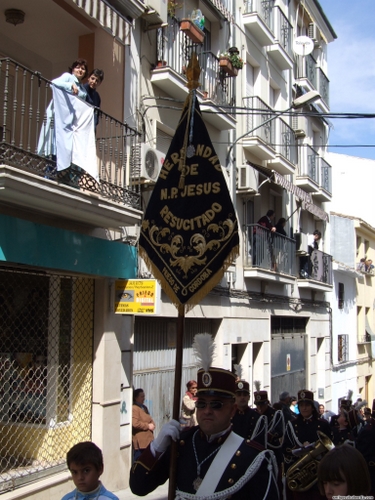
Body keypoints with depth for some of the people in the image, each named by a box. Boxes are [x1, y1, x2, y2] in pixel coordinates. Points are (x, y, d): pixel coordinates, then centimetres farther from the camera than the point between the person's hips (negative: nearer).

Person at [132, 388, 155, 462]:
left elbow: (149, 419, 27)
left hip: (147, 439, 9)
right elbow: (135, 423, -24)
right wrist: (148, 426, -14)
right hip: (140, 441, -9)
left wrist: (152, 425, 3)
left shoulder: (144, 407, 17)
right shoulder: (134, 409, -13)